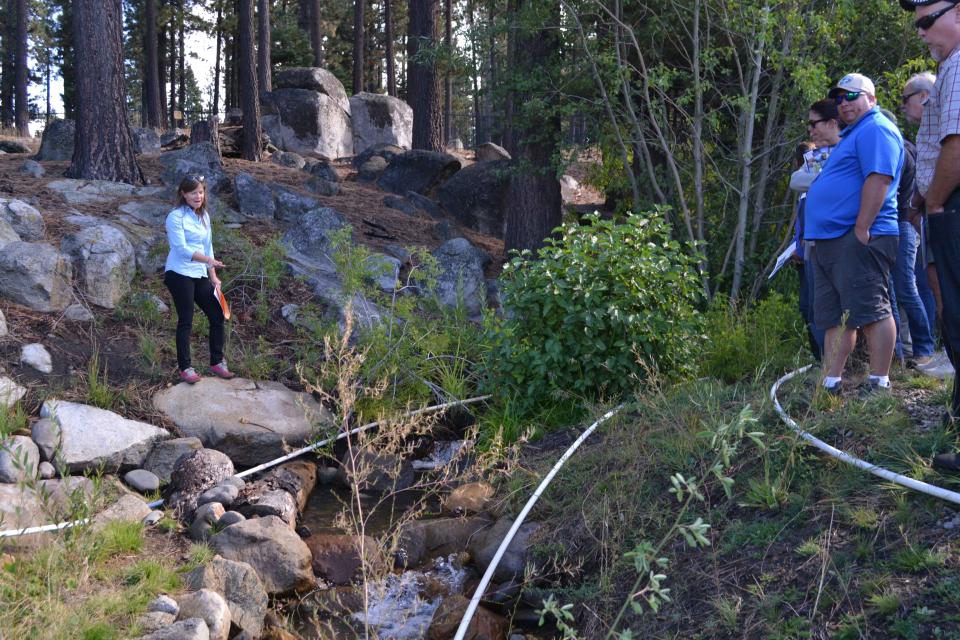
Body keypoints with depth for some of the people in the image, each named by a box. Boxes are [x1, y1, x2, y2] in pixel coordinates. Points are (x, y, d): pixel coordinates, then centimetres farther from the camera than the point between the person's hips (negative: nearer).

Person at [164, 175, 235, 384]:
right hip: (180, 274, -7)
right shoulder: (176, 217, -11)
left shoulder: (204, 215, 13)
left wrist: (213, 276, 13)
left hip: (200, 276, 7)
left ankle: (217, 362, 22)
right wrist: (209, 260, -30)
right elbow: (181, 248, -19)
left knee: (217, 316, 8)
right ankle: (185, 368, 7)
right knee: (185, 321, -3)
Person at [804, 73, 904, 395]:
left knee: (871, 311, -10)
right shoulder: (853, 134, 26)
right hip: (828, 240, 11)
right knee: (834, 317, 8)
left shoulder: (875, 129, -7)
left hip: (856, 239, -11)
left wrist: (862, 228, -24)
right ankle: (831, 384, 9)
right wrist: (816, 237, 24)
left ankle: (879, 383, -10)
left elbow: (879, 179, -20)